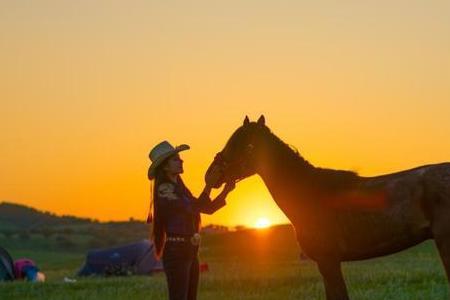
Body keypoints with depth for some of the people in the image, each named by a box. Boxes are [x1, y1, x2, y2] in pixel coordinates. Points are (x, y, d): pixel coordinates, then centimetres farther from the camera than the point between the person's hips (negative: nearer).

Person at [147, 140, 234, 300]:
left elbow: (207, 208, 16)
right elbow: (194, 207, -19)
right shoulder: (164, 190, -12)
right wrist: (208, 187, -20)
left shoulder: (180, 188, 14)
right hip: (176, 252, -9)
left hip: (190, 252, 9)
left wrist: (225, 191, 5)